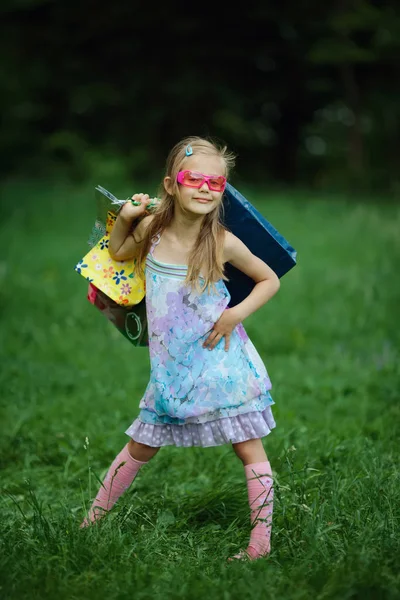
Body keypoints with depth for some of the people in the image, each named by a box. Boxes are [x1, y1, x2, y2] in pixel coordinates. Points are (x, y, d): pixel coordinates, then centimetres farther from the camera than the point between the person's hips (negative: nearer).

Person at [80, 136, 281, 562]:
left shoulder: (223, 242, -14)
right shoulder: (151, 228, -4)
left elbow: (270, 279, -1)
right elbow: (118, 253, 17)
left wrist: (238, 313, -15)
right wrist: (125, 218, 0)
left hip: (221, 361, -3)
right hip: (171, 367, 3)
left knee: (249, 450, 2)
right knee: (140, 448, 15)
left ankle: (261, 543, 10)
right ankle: (92, 519, 30)